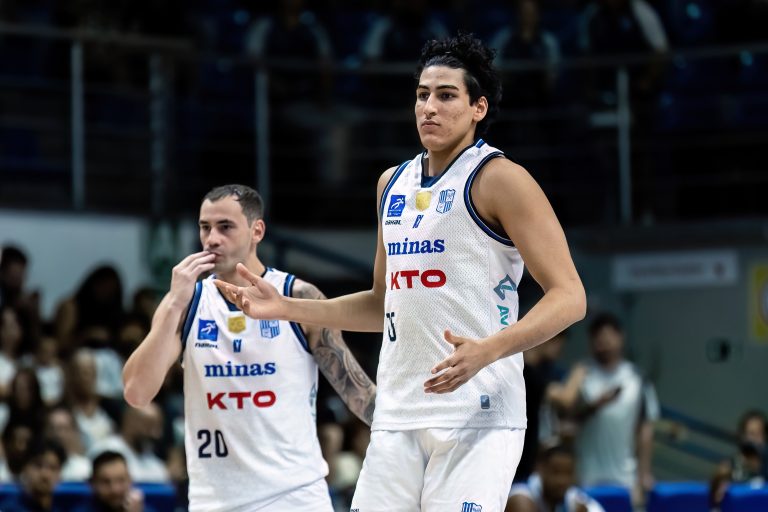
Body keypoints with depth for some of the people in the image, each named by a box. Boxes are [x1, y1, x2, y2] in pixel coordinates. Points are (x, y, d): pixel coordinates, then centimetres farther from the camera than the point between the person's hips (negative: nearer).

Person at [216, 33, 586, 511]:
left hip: (476, 413, -7)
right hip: (398, 415, 7)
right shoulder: (394, 183, 16)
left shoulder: (498, 180, -7)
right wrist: (286, 308, 19)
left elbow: (569, 297, -12)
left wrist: (487, 350, -27)